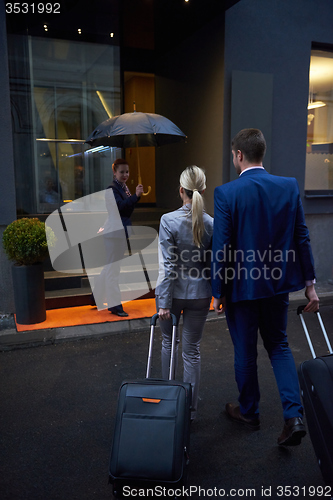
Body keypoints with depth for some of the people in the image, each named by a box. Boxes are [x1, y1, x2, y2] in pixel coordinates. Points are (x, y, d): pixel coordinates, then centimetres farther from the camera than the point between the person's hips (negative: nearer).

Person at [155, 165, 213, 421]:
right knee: (192, 349, 11)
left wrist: (164, 302, -12)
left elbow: (168, 266, -16)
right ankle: (190, 408, 20)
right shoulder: (212, 223, -7)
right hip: (200, 294, 2)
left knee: (169, 342, 21)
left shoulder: (169, 220, -16)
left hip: (174, 292, -1)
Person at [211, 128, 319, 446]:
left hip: (241, 285, -4)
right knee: (278, 346, 21)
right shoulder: (289, 187, -3)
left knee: (245, 352, 14)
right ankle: (294, 415, 12)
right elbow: (301, 238, 0)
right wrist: (309, 283, 7)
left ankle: (249, 412, 34)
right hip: (278, 283, 4)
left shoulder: (226, 193, -15)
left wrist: (218, 292, -4)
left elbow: (221, 247, -14)